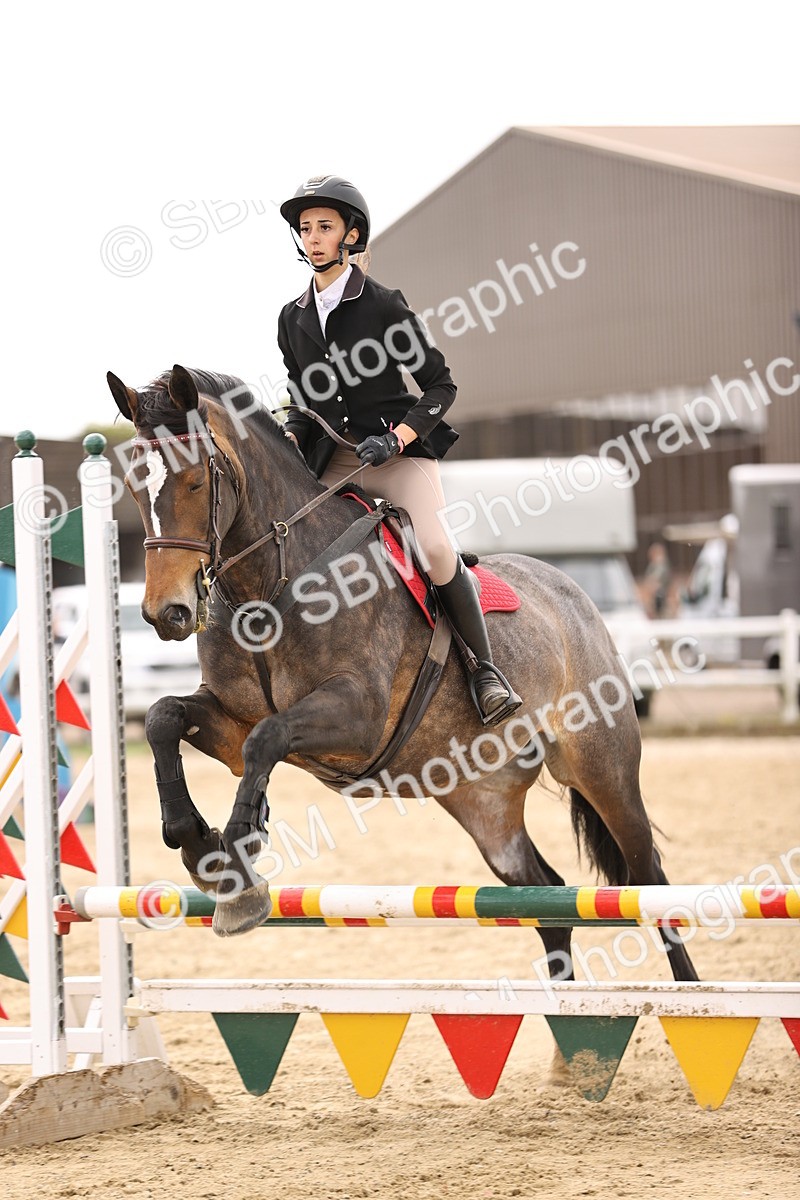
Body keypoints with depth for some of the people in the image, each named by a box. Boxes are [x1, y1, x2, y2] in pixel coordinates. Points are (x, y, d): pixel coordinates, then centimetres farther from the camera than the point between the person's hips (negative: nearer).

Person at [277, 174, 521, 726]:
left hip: (400, 452, -6)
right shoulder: (294, 318, 9)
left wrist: (396, 438, -18)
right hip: (333, 461, 6)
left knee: (435, 547, -27)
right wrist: (289, 442, -2)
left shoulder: (385, 304, -7)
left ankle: (487, 670, -15)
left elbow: (440, 384, -5)